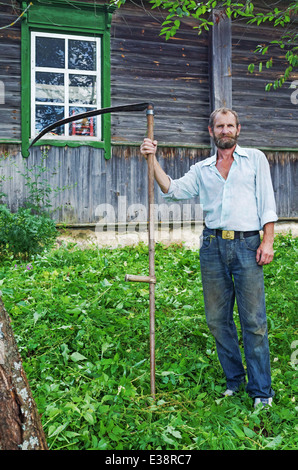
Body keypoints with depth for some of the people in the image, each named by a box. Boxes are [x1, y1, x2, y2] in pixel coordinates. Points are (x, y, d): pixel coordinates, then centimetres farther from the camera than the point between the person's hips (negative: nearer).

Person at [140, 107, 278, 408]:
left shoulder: (255, 159, 10)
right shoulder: (202, 169, 16)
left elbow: (267, 202, 4)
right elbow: (173, 190, 6)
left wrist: (268, 241, -5)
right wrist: (153, 161, -3)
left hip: (247, 244, -3)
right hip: (212, 246, 3)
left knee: (254, 320, -2)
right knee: (218, 319, 7)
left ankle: (261, 389, 9)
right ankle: (234, 379, 23)